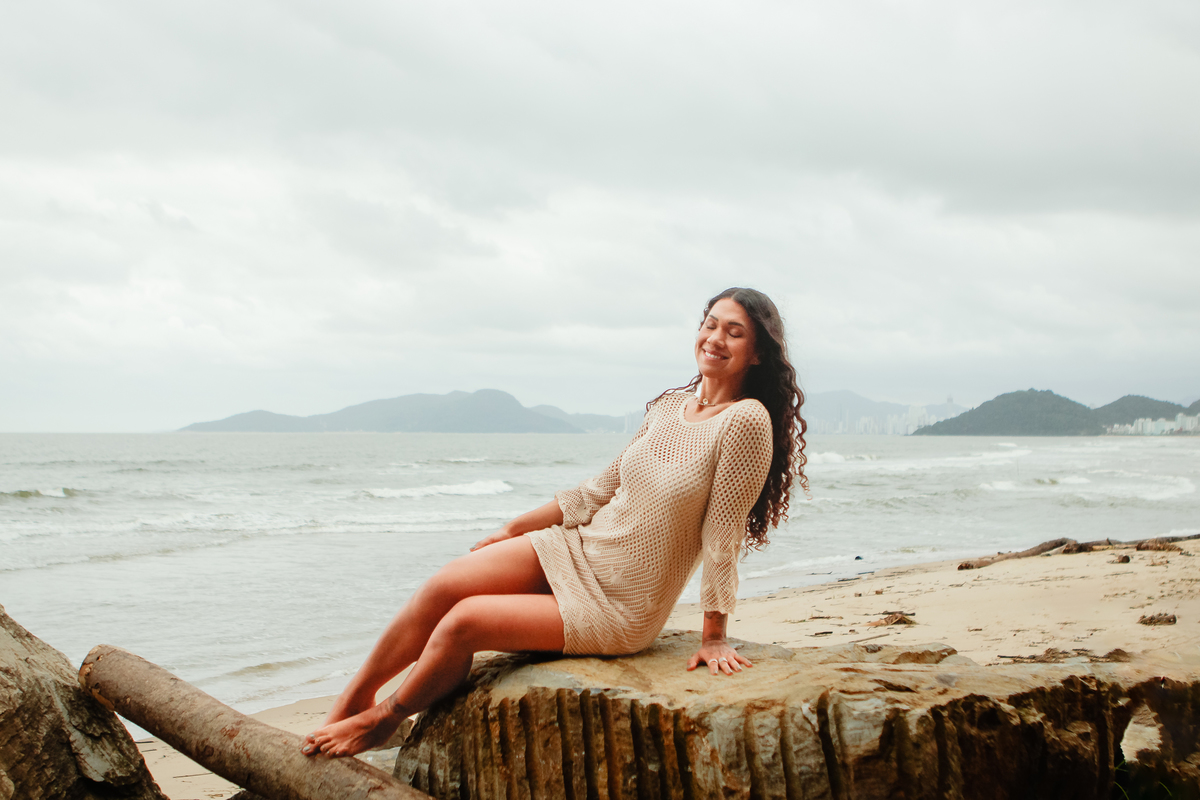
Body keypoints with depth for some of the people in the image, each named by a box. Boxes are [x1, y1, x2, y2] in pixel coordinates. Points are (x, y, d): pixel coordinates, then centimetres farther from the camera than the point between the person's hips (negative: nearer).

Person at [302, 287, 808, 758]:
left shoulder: (746, 420, -16)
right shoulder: (668, 406, 5)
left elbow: (722, 534, -15)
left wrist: (714, 637, -11)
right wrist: (513, 529, 17)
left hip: (621, 610, -6)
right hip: (578, 547, 6)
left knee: (464, 623, -16)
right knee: (446, 584, -12)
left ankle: (380, 724, 9)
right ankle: (348, 705, 4)